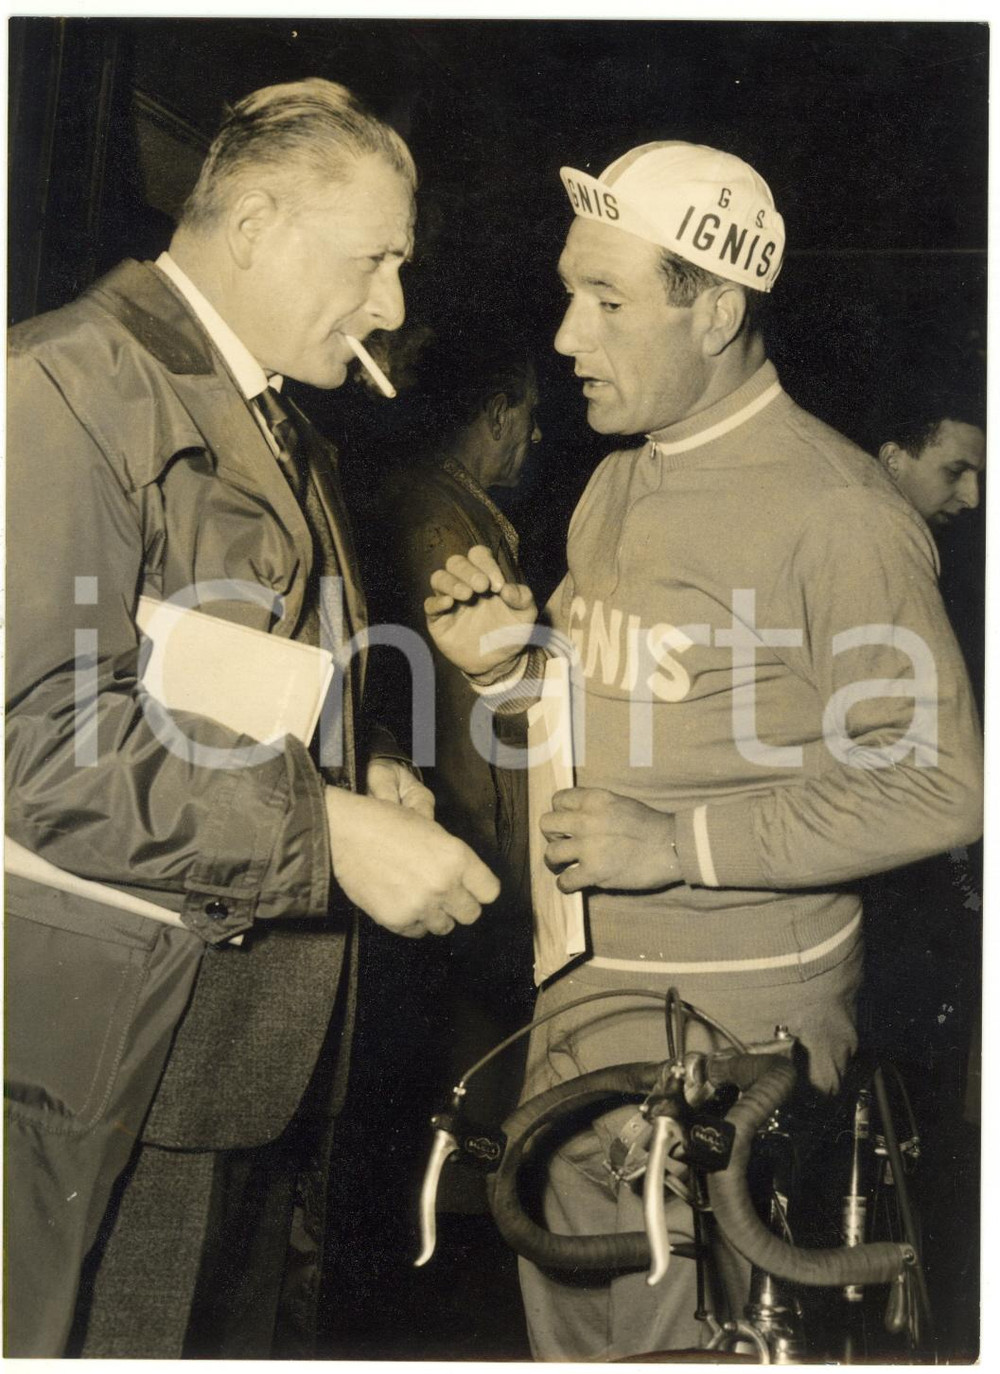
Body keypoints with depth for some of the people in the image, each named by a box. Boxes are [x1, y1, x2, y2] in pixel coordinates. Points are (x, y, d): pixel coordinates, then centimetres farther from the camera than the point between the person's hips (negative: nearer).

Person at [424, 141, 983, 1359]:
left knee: (683, 1336, 3)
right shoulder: (616, 485, 12)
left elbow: (935, 786, -18)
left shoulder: (833, 509, -15)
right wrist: (510, 670, -1)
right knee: (570, 1325, 18)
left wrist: (679, 843, -22)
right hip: (585, 993, 8)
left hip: (734, 1015, -8)